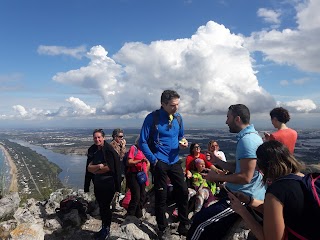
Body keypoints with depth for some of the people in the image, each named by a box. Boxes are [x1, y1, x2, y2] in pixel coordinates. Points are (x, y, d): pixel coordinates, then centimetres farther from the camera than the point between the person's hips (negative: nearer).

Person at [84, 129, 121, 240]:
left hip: (108, 183, -5)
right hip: (97, 183, 6)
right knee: (101, 206, 14)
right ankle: (103, 228, 31)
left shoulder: (109, 150, -14)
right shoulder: (92, 150, 4)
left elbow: (110, 168, -18)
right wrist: (100, 166, -18)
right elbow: (89, 168, -1)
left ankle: (107, 231, 21)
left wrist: (95, 170, -7)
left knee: (106, 206, 2)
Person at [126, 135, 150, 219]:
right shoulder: (133, 148, -7)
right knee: (136, 197, -11)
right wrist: (141, 160, -25)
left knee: (142, 196, 9)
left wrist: (145, 172, 7)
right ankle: (129, 217, 2)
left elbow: (148, 163, 21)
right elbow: (129, 162, -16)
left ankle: (138, 215, 24)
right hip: (133, 175, -7)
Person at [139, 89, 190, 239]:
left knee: (183, 192, 6)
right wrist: (153, 160, -12)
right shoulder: (152, 118, -12)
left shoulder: (178, 118, 3)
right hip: (160, 163, -4)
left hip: (175, 161, 5)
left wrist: (183, 143, -6)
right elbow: (142, 142, -9)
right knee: (161, 196, 5)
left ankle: (184, 225, 26)